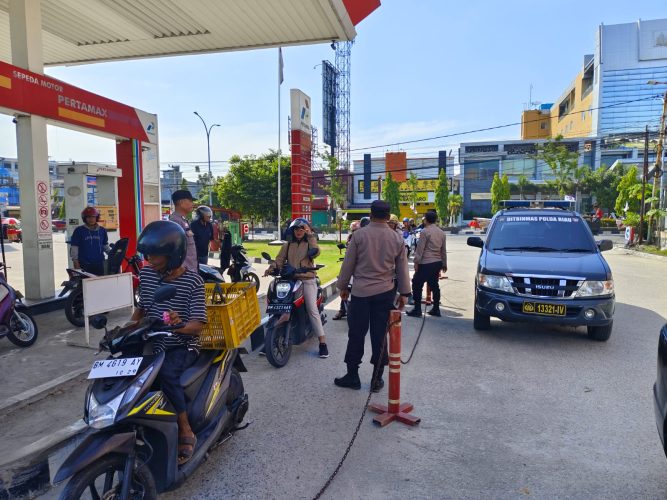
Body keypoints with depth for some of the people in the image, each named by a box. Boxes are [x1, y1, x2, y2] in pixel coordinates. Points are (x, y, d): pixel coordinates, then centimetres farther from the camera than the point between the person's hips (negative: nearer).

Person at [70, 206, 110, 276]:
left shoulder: (102, 230, 8)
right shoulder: (79, 231, -1)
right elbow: (74, 248, -2)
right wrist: (77, 266, -7)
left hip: (99, 265, 3)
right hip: (84, 266, -3)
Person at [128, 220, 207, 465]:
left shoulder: (192, 281, -13)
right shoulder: (146, 273, 2)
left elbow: (198, 323, -16)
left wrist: (179, 325, -36)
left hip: (183, 346, -5)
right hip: (153, 343, 6)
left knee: (166, 373, -32)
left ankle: (186, 432, -15)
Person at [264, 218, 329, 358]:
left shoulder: (310, 243, 8)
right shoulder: (287, 245, 15)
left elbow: (316, 253, -13)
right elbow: (280, 259, 4)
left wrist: (310, 236, -11)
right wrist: (271, 268, -15)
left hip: (307, 280, -3)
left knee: (312, 310, -11)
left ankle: (322, 342, -8)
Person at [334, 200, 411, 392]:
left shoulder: (359, 235, -6)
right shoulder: (397, 239, 1)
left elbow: (348, 264, -2)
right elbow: (402, 268, 5)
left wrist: (343, 286, 10)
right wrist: (404, 293, 14)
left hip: (361, 292, -2)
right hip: (385, 293, 2)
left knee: (356, 335, 8)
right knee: (380, 336, 8)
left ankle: (352, 376, 17)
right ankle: (377, 379, 17)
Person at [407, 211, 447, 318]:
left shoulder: (425, 231, -10)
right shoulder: (441, 232, 11)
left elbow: (420, 248, -13)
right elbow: (444, 250, 15)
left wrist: (416, 261, -10)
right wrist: (444, 264, 21)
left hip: (426, 263, -7)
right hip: (437, 262, 8)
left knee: (417, 285, -1)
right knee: (434, 285, 15)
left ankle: (417, 310, -2)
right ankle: (436, 309, 18)